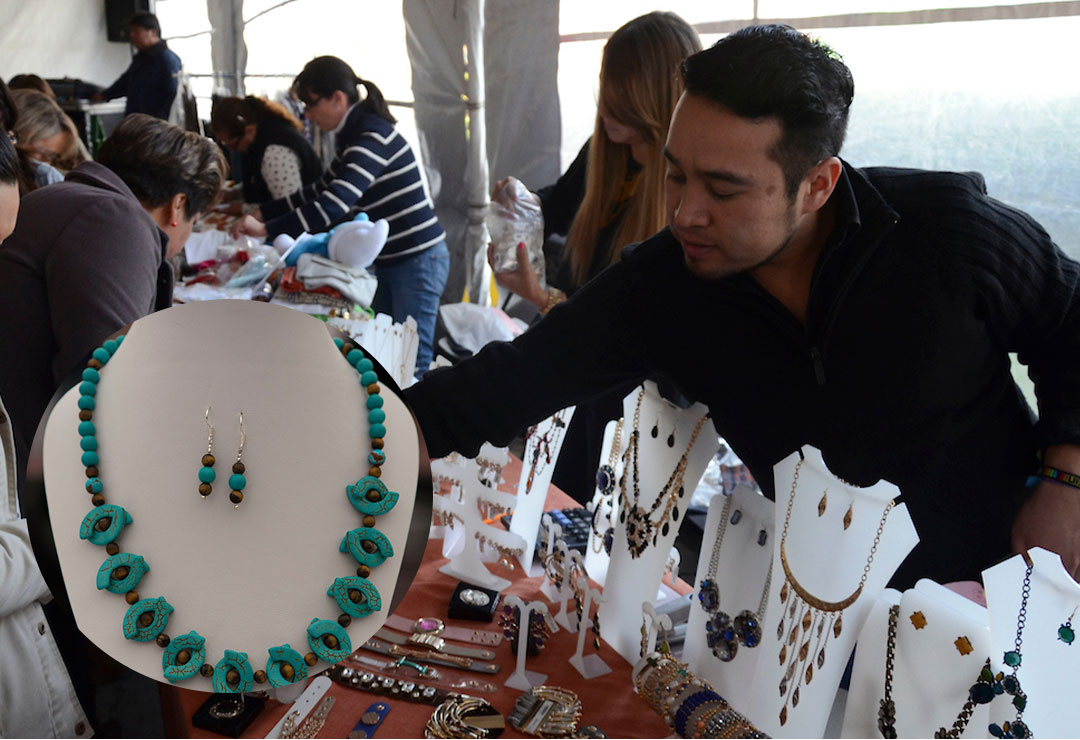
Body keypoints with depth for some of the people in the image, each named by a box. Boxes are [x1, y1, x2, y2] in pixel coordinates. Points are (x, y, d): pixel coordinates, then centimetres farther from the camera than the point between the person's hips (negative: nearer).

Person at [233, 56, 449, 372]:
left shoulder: (373, 137, -20)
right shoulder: (353, 135, 11)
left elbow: (334, 204, -28)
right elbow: (320, 191, 20)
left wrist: (266, 229, -25)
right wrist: (262, 212, 13)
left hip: (418, 260, -10)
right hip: (388, 261, 10)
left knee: (411, 363, -3)